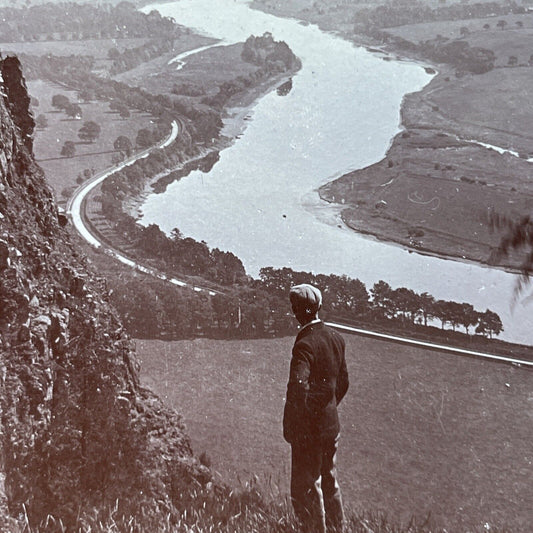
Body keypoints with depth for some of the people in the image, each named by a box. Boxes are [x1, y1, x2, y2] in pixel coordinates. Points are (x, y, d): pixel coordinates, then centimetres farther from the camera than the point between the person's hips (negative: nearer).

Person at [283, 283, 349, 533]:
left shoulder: (305, 344, -22)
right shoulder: (335, 338, 3)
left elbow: (298, 388, -33)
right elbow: (343, 383, 13)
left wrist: (290, 428, -22)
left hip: (309, 431, -8)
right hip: (331, 426, 8)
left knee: (305, 490, 6)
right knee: (329, 482, 22)